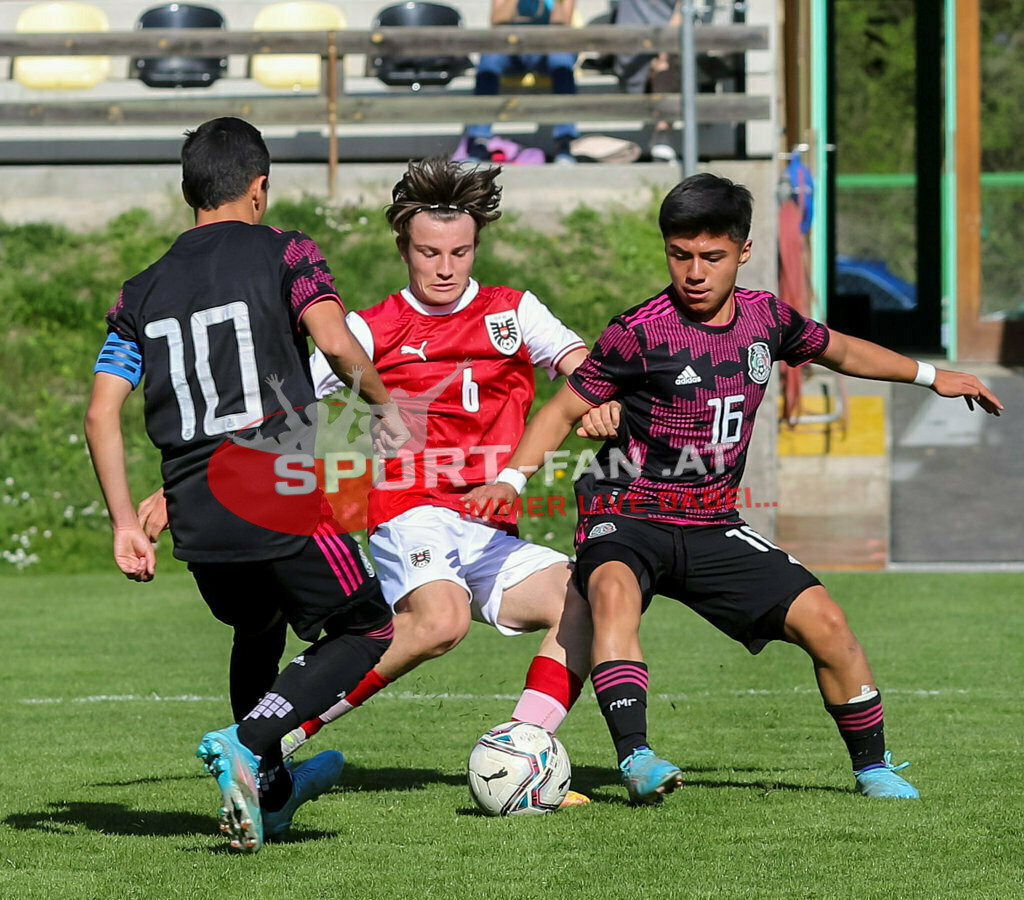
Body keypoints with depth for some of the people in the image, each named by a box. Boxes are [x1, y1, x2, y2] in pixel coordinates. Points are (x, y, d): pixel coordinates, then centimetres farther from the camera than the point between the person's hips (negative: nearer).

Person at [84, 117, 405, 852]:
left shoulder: (144, 292, 14)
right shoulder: (283, 253, 1)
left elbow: (101, 414, 8)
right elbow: (336, 343, -15)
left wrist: (125, 522, 13)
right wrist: (386, 408, 2)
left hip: (195, 513, 5)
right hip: (282, 500, -5)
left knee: (260, 630, 31)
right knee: (367, 629, 11)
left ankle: (271, 791, 32)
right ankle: (247, 740, -11)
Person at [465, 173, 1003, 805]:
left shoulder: (765, 317, 3)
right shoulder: (641, 333, -13)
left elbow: (838, 350, 24)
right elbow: (566, 408, -5)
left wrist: (931, 376, 30)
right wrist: (511, 479, -19)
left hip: (713, 528, 5)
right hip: (627, 518, -5)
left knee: (824, 621, -8)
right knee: (615, 592, -38)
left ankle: (873, 767, 12)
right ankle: (635, 758, -48)